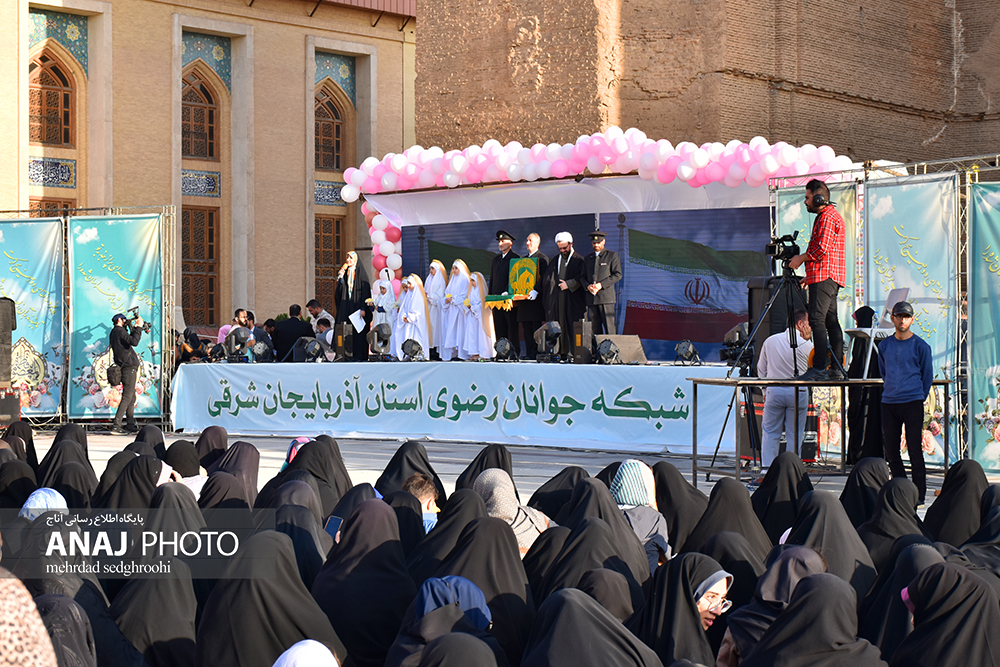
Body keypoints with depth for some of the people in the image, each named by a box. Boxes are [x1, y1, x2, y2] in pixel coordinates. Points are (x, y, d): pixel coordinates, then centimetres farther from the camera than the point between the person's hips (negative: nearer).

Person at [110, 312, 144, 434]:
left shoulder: (115, 332, 18)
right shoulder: (119, 331, -11)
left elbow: (131, 340, 25)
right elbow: (134, 342, -24)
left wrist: (135, 328, 19)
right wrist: (139, 327, -14)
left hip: (127, 368, 10)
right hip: (129, 368, -10)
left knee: (131, 397, 15)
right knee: (127, 397, -11)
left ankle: (130, 424, 17)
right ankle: (116, 425, -15)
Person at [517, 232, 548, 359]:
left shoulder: (542, 258, -2)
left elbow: (544, 277, -12)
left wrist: (536, 290, -25)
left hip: (535, 298, -7)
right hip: (523, 297, 7)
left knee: (536, 326, -8)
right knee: (527, 328, 5)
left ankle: (535, 353, -8)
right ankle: (529, 353, 5)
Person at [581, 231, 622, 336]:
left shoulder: (612, 256, 6)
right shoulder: (587, 258, 20)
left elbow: (618, 275, -3)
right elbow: (583, 277, 18)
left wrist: (601, 285, -13)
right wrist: (588, 286, -5)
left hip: (606, 297, -4)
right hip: (591, 299, 5)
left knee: (609, 328, -11)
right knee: (596, 329, 1)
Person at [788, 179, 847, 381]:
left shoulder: (827, 216, -9)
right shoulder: (827, 215, 24)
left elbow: (822, 248, -19)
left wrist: (801, 258, -5)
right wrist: (810, 275, 25)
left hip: (824, 276, -11)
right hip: (829, 276, 11)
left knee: (816, 319, -14)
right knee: (831, 321, 7)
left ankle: (820, 367, -19)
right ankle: (836, 368, 5)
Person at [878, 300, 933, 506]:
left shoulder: (920, 346, 0)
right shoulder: (884, 345, 10)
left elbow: (927, 375, 8)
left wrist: (919, 397, 9)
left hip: (912, 403, -4)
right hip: (888, 403, 4)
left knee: (914, 450, -6)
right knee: (890, 450, 6)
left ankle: (919, 495, 0)